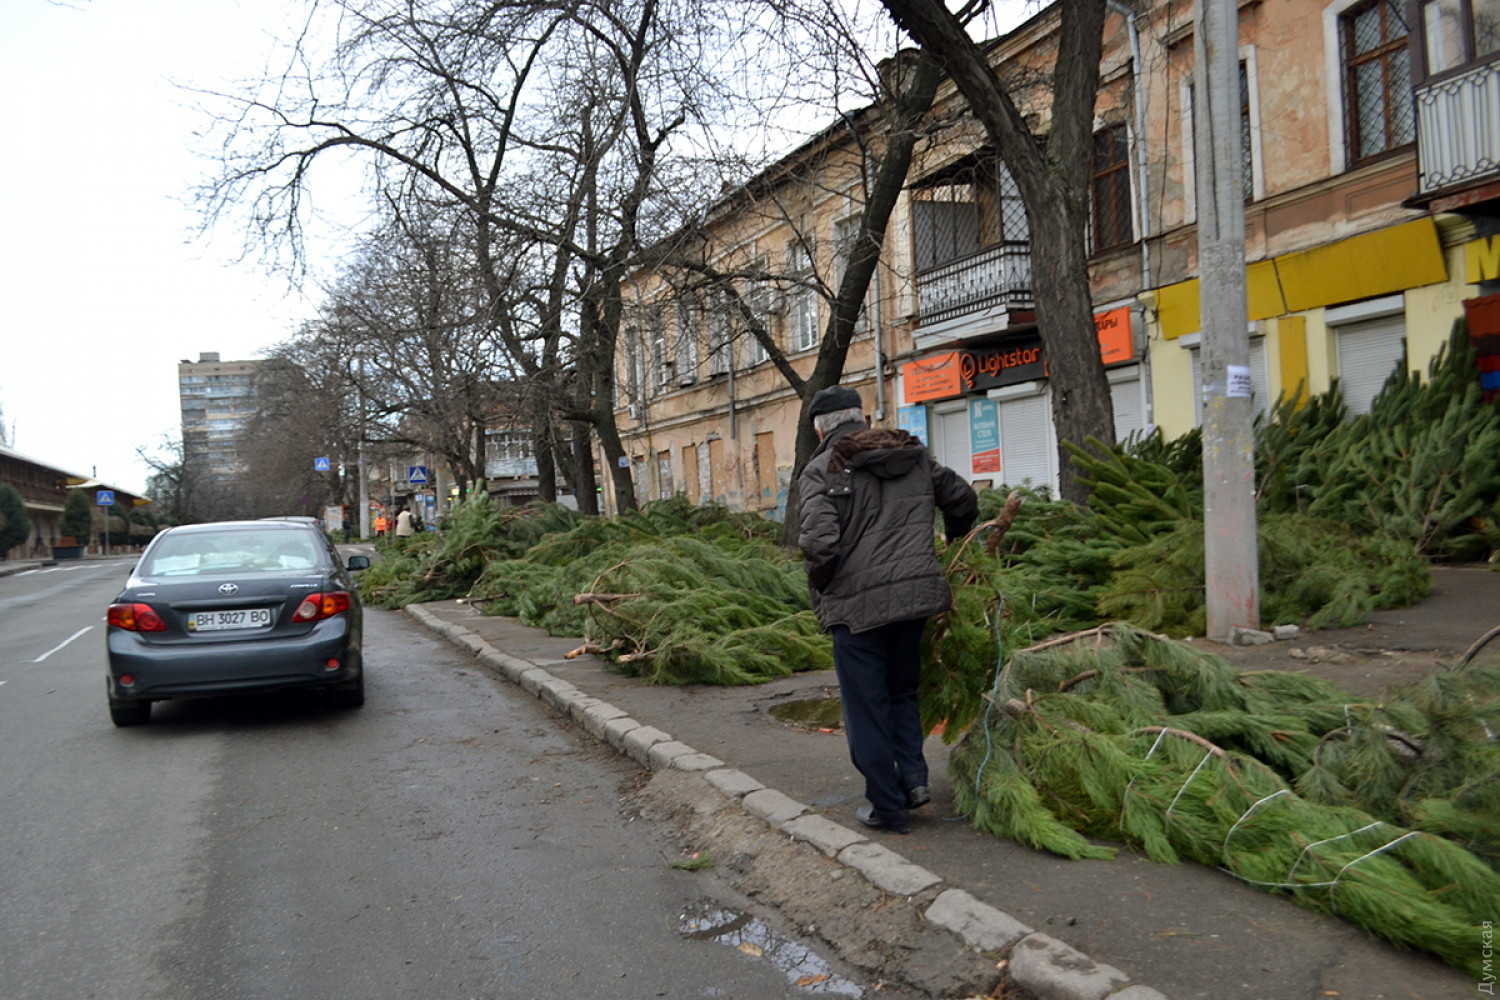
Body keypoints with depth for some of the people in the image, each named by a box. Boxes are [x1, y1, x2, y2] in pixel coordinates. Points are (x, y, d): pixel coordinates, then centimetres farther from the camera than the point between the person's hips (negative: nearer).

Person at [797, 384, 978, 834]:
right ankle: (913, 776, 11)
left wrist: (820, 587, -1)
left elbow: (818, 543, -20)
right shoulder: (916, 457, 10)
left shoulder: (823, 470, -7)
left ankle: (887, 807, 15)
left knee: (867, 706, 8)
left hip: (857, 602, -5)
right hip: (916, 593, 5)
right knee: (902, 690, 24)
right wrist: (952, 540, 37)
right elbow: (963, 500, 17)